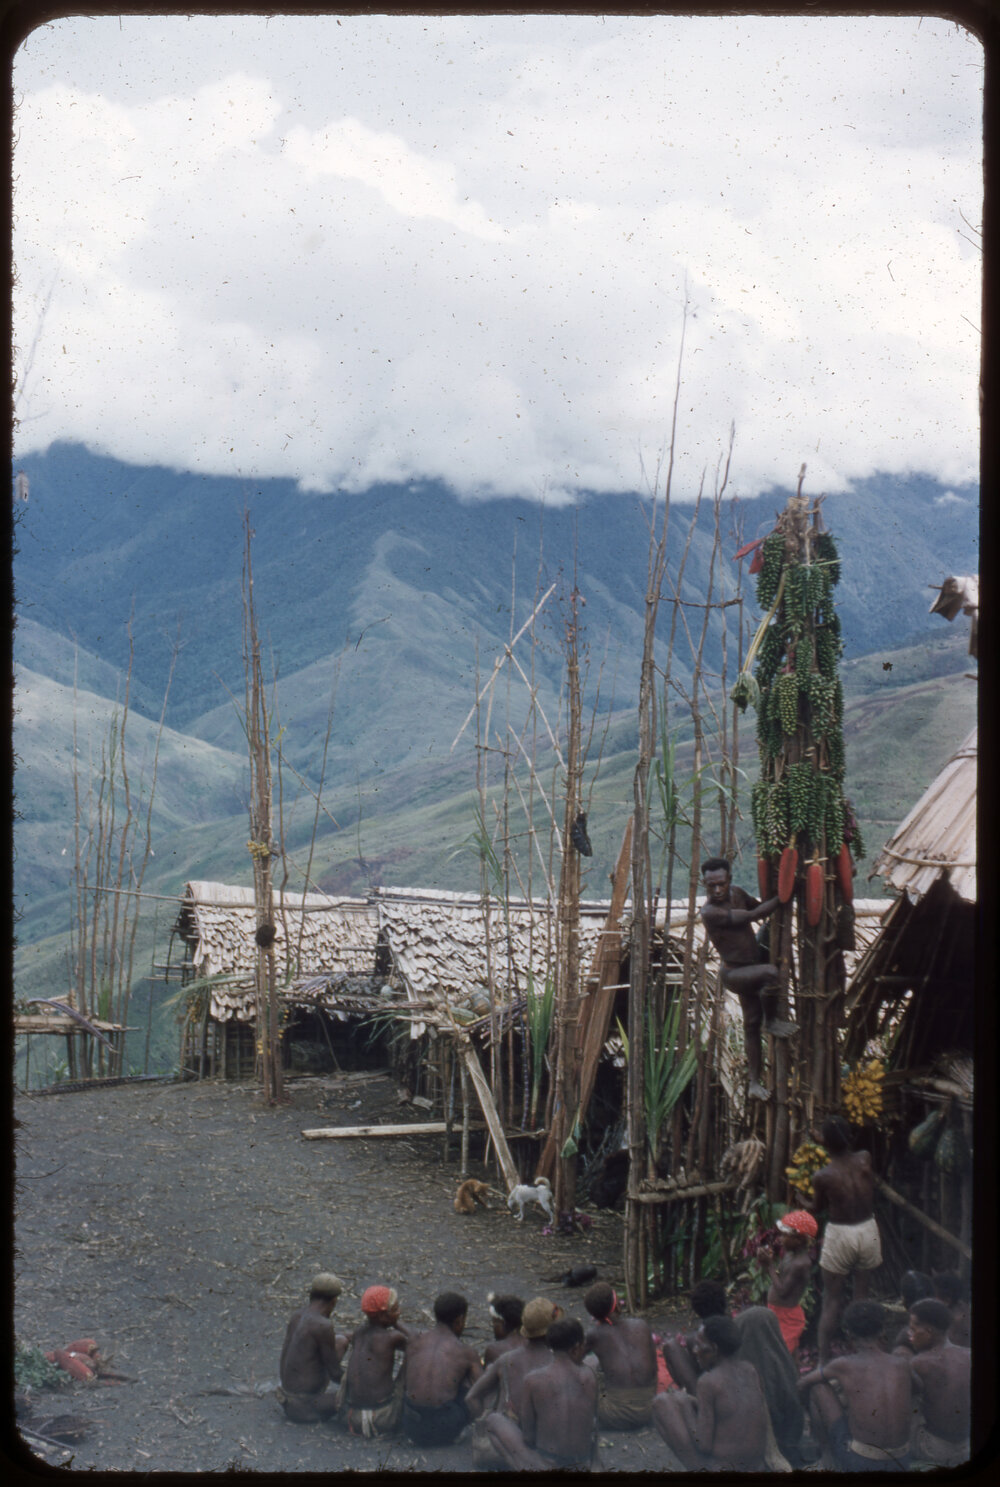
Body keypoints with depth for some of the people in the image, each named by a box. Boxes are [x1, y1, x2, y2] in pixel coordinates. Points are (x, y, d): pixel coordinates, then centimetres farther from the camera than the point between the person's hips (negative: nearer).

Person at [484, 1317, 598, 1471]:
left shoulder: (534, 1380, -12)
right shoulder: (589, 1377, -8)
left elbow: (528, 1436, -4)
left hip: (545, 1467, -4)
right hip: (583, 1466, 4)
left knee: (493, 1419, 13)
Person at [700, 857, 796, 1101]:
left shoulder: (737, 894, -1)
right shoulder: (710, 912, -26)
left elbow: (759, 906, 18)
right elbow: (753, 915, -27)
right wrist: (782, 897, -23)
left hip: (750, 970, 8)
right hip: (733, 974, -8)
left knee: (752, 1024, 10)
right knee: (770, 973, -34)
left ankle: (755, 1083, 17)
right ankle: (771, 1022, -11)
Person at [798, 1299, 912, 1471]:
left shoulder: (843, 1365, -7)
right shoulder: (903, 1365, 0)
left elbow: (803, 1383, 11)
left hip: (858, 1464, -3)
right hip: (901, 1465, 3)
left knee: (818, 1385, 11)